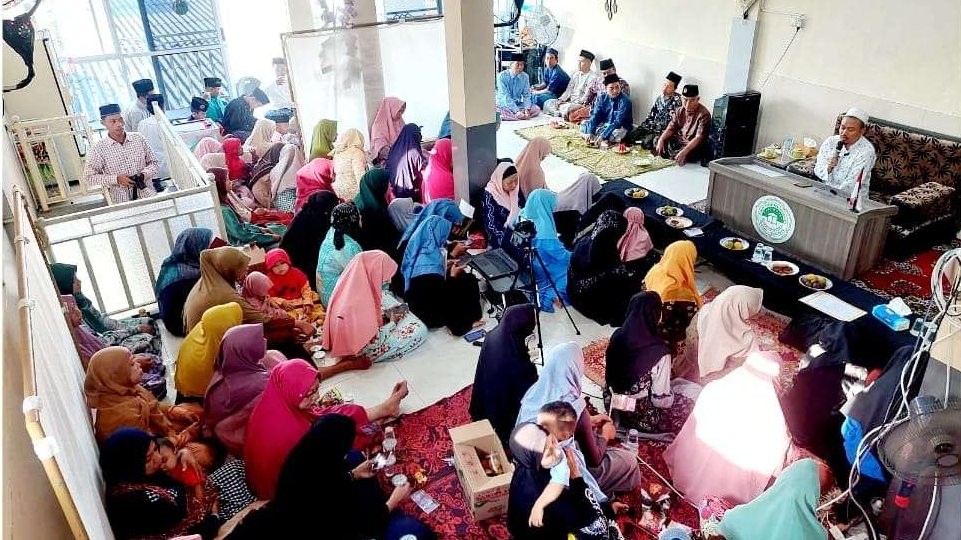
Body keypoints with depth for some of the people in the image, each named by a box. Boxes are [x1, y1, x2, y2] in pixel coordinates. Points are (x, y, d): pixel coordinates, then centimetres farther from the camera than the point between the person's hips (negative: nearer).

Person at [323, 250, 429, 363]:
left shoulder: (350, 286, -12)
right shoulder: (361, 303, -38)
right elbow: (373, 345, -26)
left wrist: (386, 313, 1)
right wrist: (392, 323, -11)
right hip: (362, 351, -8)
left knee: (386, 296, 18)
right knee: (419, 330, -6)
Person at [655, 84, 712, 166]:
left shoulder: (703, 114, -19)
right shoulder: (680, 111, 2)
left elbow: (699, 137, -28)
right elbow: (671, 128, 5)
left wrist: (684, 151, -42)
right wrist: (661, 140, -17)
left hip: (694, 145, -7)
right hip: (679, 140, 7)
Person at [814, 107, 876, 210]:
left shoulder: (866, 151, -12)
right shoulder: (831, 141, 2)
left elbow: (850, 186, -16)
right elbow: (818, 171, 2)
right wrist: (827, 168, -19)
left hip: (850, 200, -5)